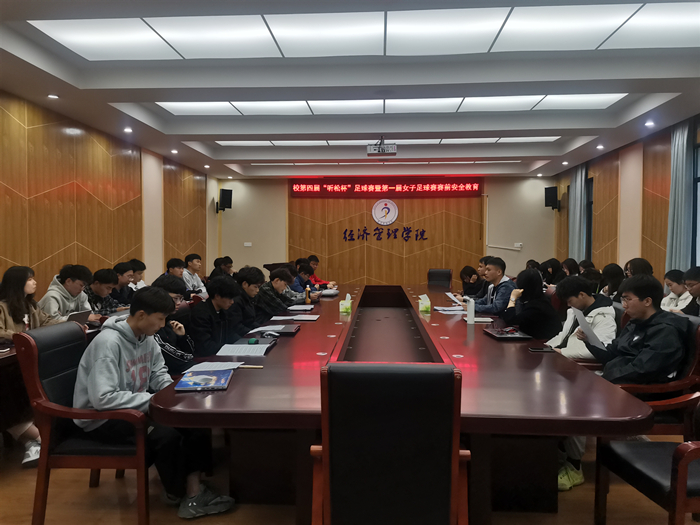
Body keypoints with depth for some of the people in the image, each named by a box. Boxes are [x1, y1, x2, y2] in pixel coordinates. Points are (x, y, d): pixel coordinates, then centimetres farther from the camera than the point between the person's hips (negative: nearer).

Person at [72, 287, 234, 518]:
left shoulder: (146, 337, -1)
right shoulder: (108, 343, -26)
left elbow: (159, 373, 12)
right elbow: (102, 398, -33)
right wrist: (154, 400, -28)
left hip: (136, 407, 8)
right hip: (101, 418, -8)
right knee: (166, 435, -27)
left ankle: (193, 490, -9)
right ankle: (178, 494, -1)